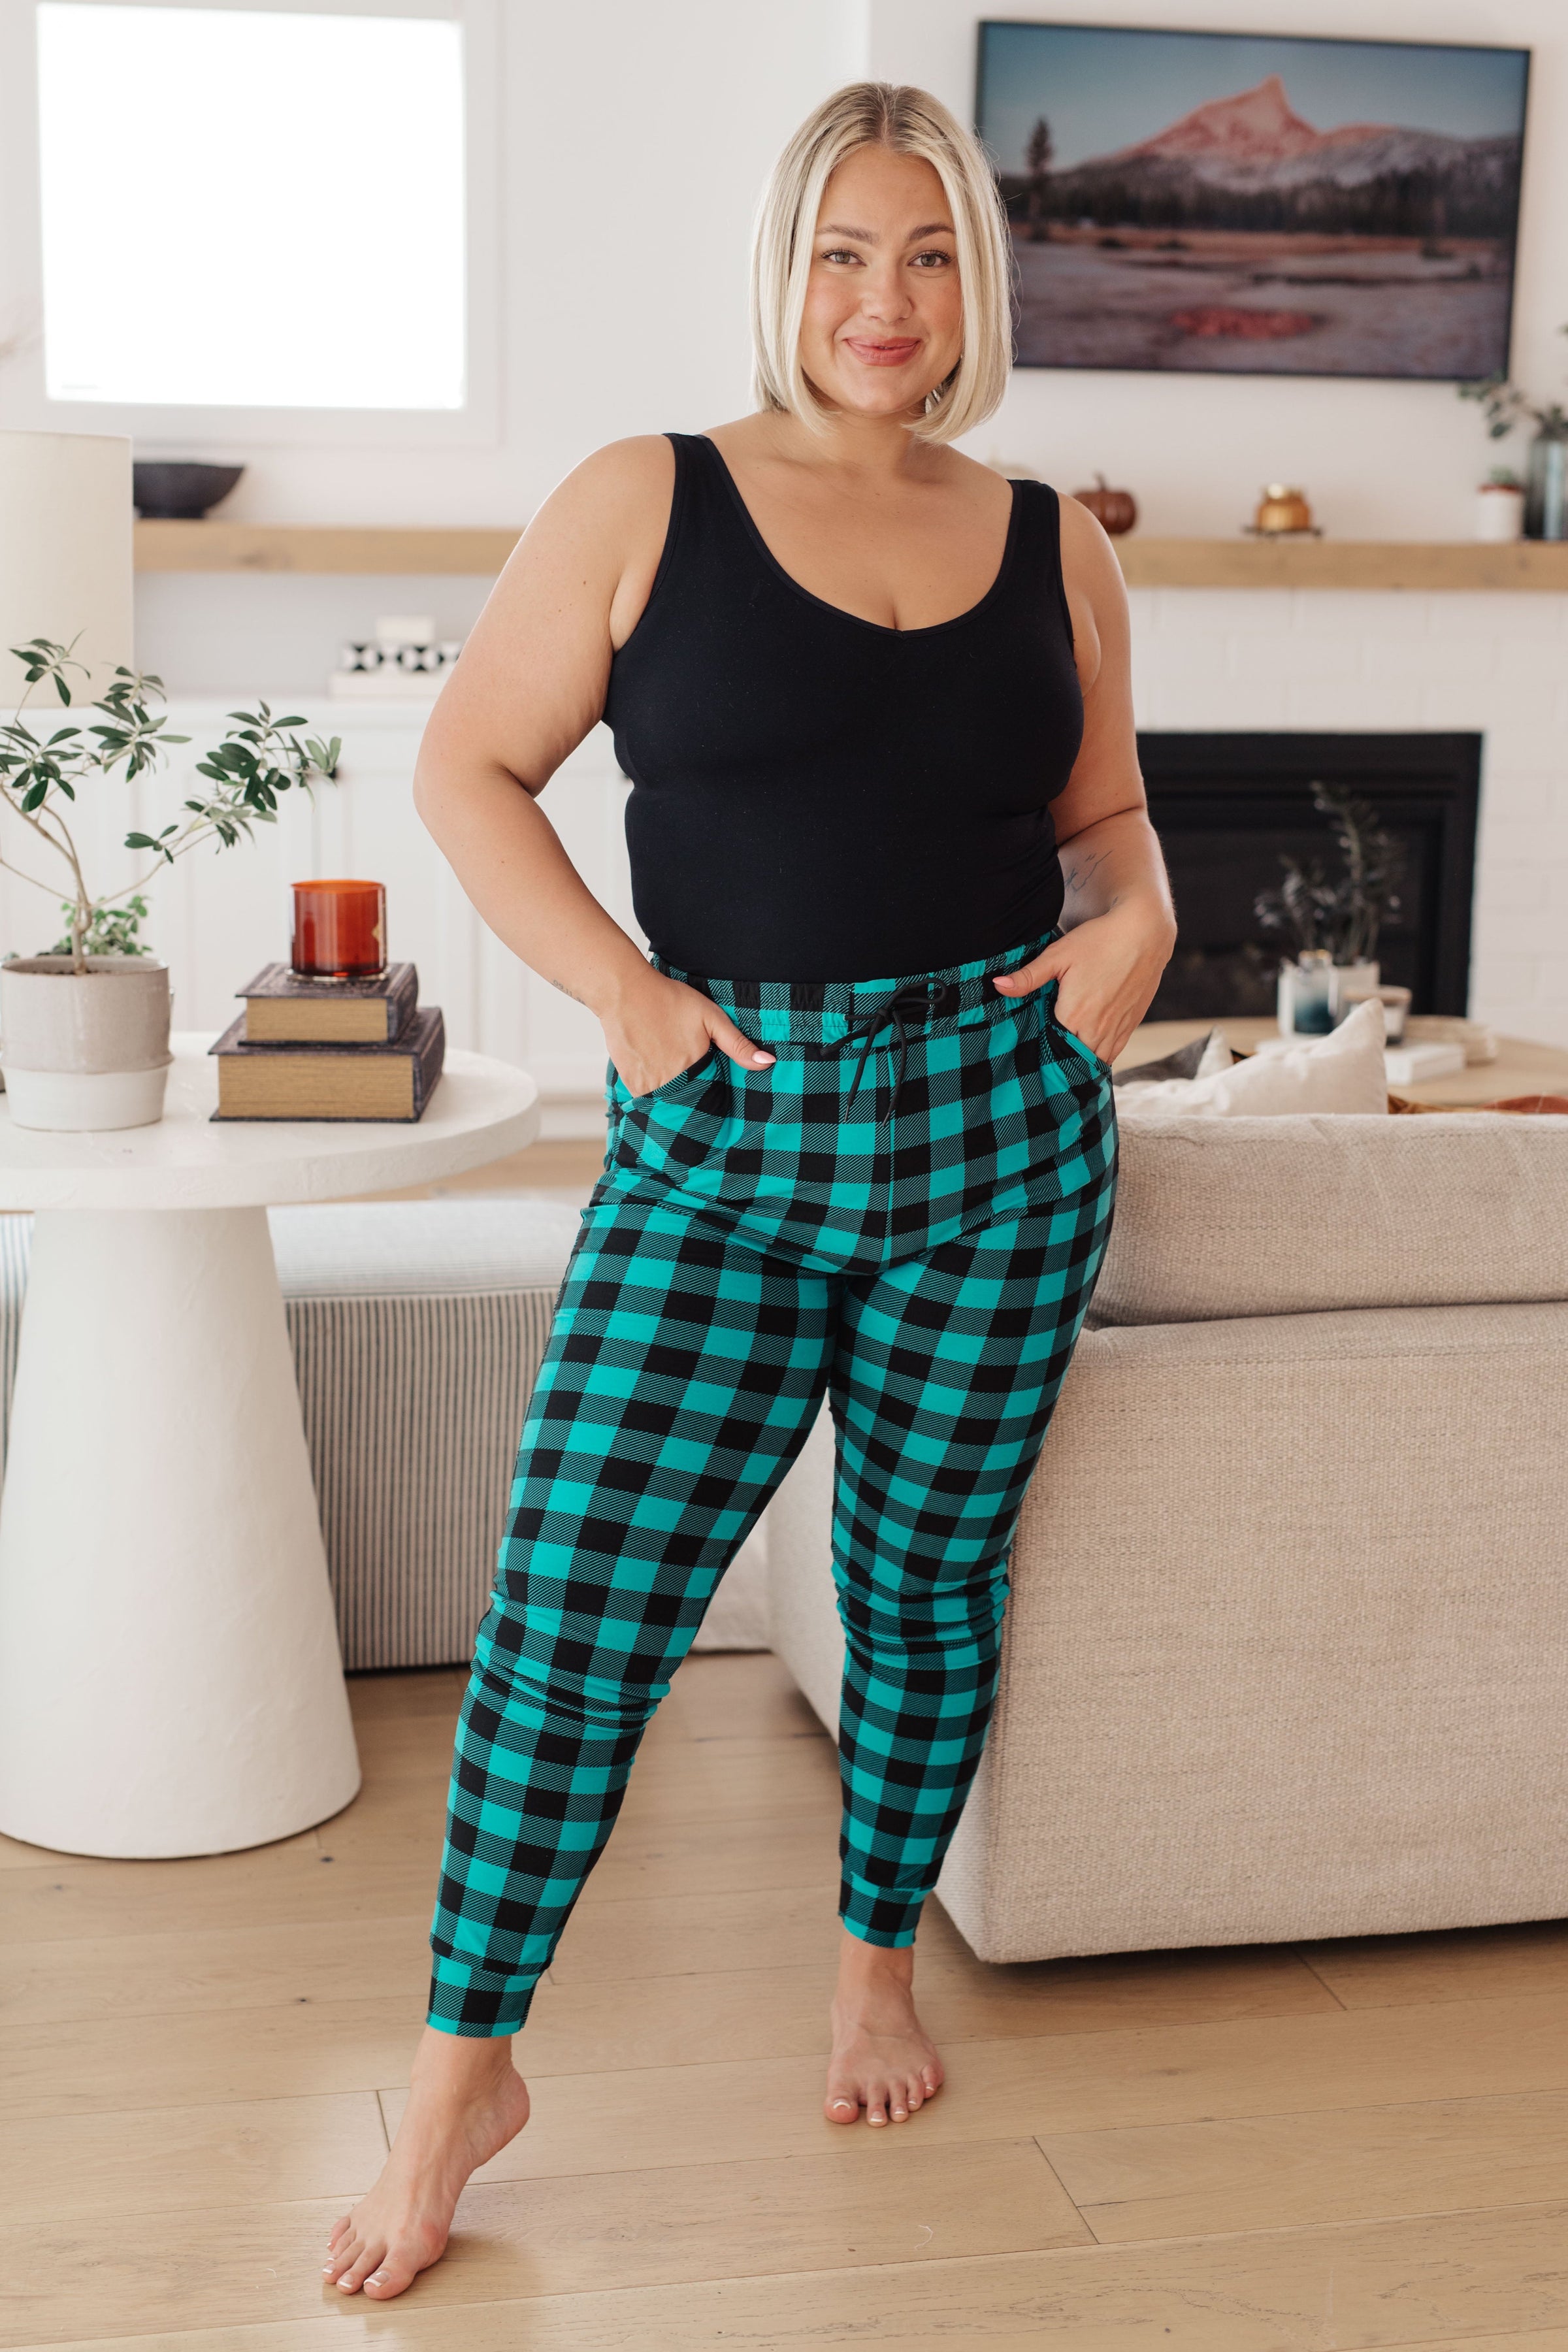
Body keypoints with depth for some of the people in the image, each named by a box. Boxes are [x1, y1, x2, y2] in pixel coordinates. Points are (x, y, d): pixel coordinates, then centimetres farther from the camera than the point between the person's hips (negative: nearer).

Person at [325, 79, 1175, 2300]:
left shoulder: (1055, 551, 8)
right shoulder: (645, 504, -1)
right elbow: (469, 766, 0)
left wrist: (1137, 911, -3)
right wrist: (625, 996, -9)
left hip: (1000, 1135, 3)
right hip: (723, 1137, -2)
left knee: (928, 1585, 13)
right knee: (573, 1604, -4)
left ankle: (879, 1959, 38)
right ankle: (465, 2070, 15)